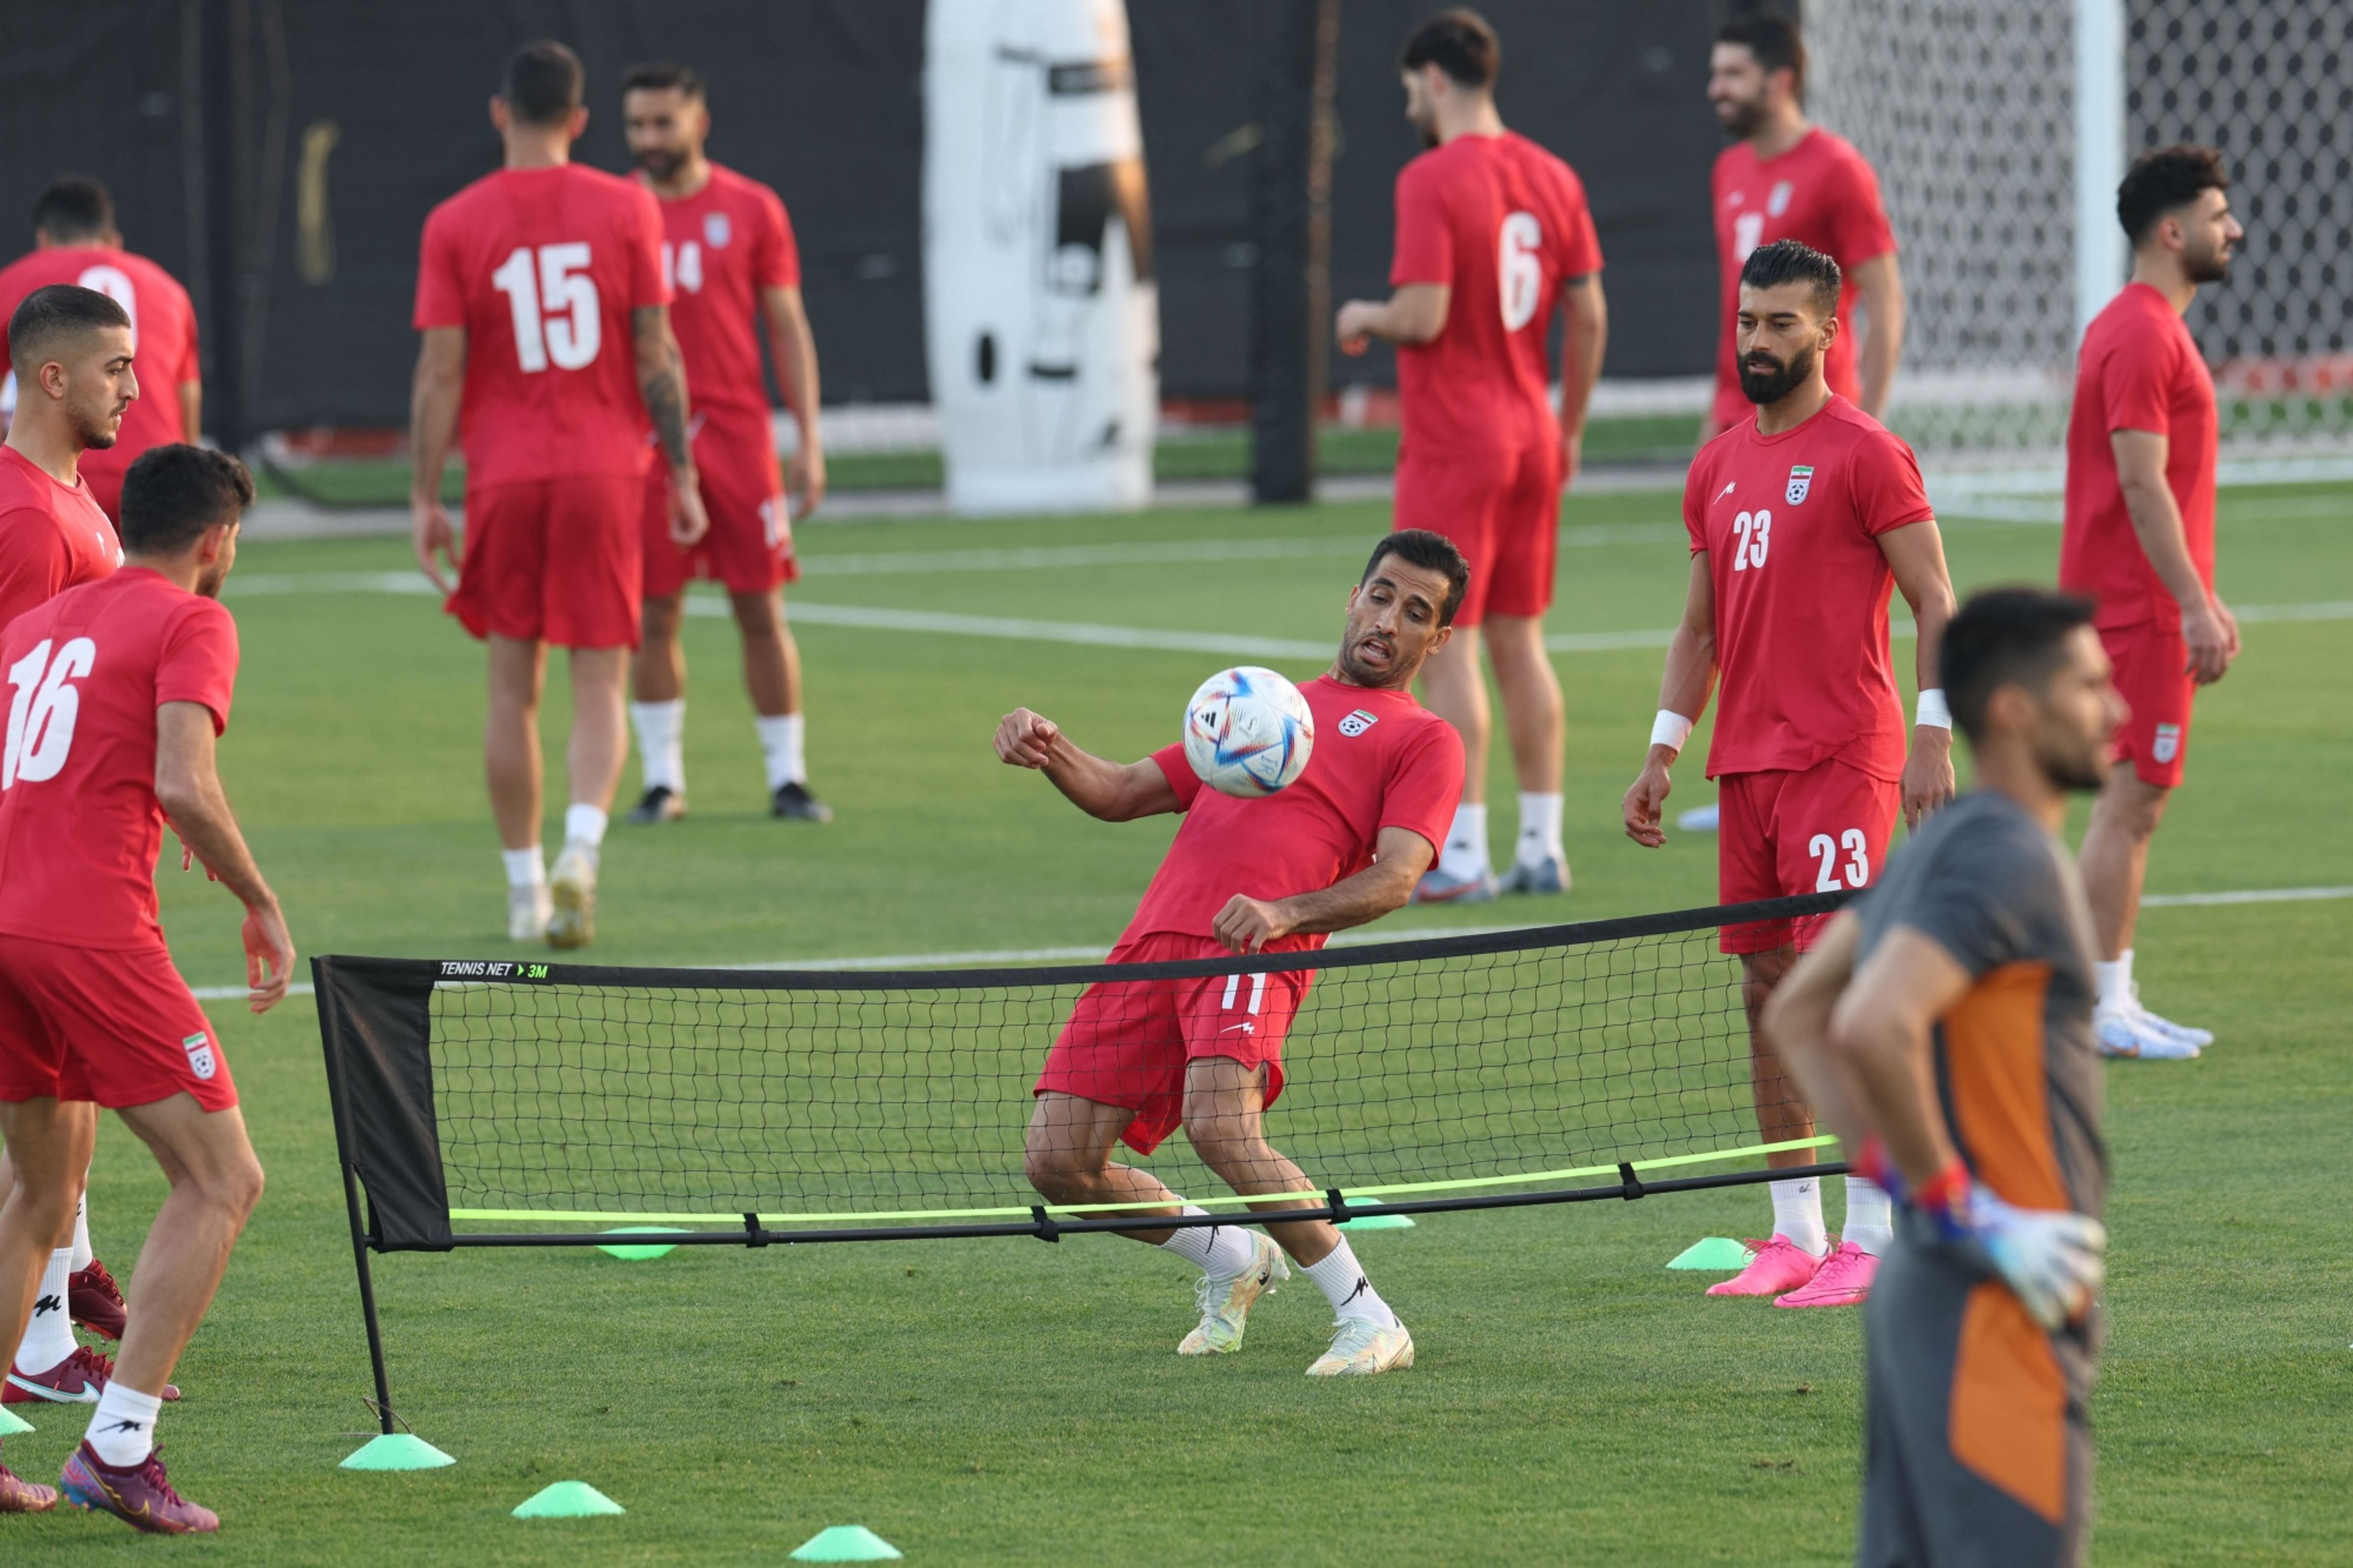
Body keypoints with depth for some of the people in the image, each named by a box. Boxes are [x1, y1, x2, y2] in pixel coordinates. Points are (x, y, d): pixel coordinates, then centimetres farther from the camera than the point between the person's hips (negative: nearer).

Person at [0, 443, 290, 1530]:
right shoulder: (191, 622, 1)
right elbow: (183, 784, -13)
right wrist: (262, 905, -3)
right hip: (90, 929, -8)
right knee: (221, 1179, -2)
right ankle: (117, 1445, -14)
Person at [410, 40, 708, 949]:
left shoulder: (454, 225, -1)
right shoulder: (627, 209, -1)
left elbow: (441, 371, -3)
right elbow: (656, 354, -1)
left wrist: (425, 497, 2)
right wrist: (682, 474, 6)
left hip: (502, 475, 0)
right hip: (606, 467, 0)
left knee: (514, 689, 10)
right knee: (599, 686, 3)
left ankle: (525, 889, 12)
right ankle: (580, 853, -20)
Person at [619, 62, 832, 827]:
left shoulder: (751, 210, 4)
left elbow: (788, 328, 5)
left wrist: (809, 440, -1)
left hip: (738, 433, 0)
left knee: (762, 612, 1)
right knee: (652, 615, 1)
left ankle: (788, 778, 8)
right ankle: (662, 782, 9)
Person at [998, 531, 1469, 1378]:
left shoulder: (1424, 740, 13)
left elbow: (1395, 878, -3)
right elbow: (1123, 792, 32)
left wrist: (1283, 912, -22)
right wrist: (1051, 752, 9)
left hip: (1253, 954, -6)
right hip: (1155, 942, 6)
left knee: (1221, 1128, -30)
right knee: (1058, 1160, -4)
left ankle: (1370, 1321, -15)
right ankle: (1235, 1260, 22)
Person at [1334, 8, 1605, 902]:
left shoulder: (1432, 181, -15)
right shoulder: (1552, 177, 6)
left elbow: (1423, 315, -21)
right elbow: (1589, 315, 8)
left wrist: (1363, 320, 1)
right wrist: (1569, 427, 18)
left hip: (1452, 445, -7)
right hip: (1531, 440, 7)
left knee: (1448, 646, -3)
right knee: (1519, 642, 12)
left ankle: (1461, 855, -5)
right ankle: (1542, 846, 13)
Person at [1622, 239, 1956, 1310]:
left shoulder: (1865, 455, -6)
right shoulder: (1716, 469, 15)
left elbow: (1934, 602, -7)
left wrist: (1934, 737, -16)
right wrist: (1663, 753, 15)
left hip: (1843, 760, -7)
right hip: (1746, 767, 7)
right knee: (1766, 992, 7)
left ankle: (1872, 1239, -8)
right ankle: (1794, 1234, 12)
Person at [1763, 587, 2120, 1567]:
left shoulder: (1944, 845, 14)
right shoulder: (2012, 856, -16)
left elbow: (1796, 1013, 21)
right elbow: (1874, 1027, -29)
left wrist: (1891, 1166, 12)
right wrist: (1967, 1213, -20)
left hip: (1925, 1294, 10)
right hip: (2000, 1317, -10)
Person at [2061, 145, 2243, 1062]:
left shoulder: (2146, 328, 17)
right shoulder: (2142, 336, -16)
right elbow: (2142, 482, -21)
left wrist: (2204, 600, 24)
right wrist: (2194, 607, -23)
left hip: (2148, 603, 10)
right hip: (2139, 607, -10)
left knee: (2134, 803, 11)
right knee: (2131, 799, -8)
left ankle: (2115, 1001, 14)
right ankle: (2099, 1009, -7)